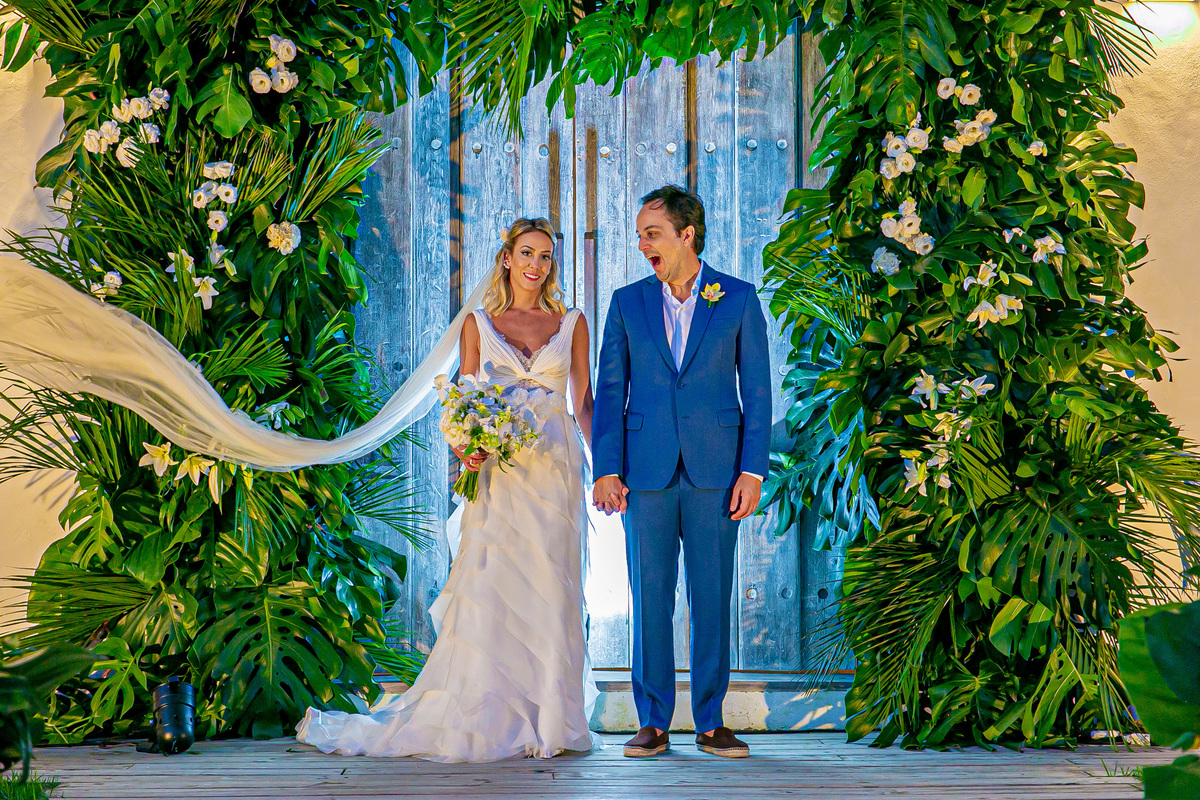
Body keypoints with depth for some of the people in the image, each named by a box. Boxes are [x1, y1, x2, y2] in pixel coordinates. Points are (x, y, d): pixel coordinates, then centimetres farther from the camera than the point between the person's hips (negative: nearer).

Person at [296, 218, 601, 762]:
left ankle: (549, 722, 7)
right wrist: (467, 448, -13)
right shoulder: (478, 323, 8)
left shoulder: (572, 323, 10)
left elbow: (583, 402, 10)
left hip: (555, 469, 1)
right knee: (489, 590, -6)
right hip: (497, 472, -1)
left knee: (549, 593, 0)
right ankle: (487, 721, 0)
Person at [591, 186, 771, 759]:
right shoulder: (628, 302, 9)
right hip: (646, 469, 1)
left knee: (713, 597, 2)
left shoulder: (738, 299, 4)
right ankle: (653, 723, 8)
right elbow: (609, 390, 7)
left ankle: (711, 723, 10)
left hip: (715, 470, -1)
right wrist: (606, 470, -3)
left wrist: (753, 471, -5)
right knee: (650, 597, 2)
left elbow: (757, 389, 2)